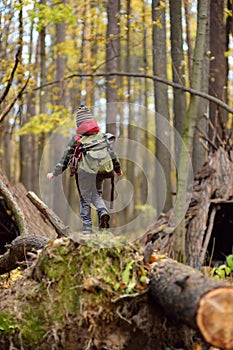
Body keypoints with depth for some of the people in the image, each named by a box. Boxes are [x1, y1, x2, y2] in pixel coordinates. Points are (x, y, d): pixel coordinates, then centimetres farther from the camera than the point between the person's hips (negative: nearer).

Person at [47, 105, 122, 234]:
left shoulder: (76, 139, 1)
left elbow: (66, 157, -1)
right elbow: (111, 153, 12)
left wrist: (54, 173, 4)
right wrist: (118, 169, 25)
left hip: (83, 172, -2)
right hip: (99, 172, 2)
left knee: (85, 199, 7)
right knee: (97, 195, 19)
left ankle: (87, 227, 4)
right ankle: (103, 211, -11)